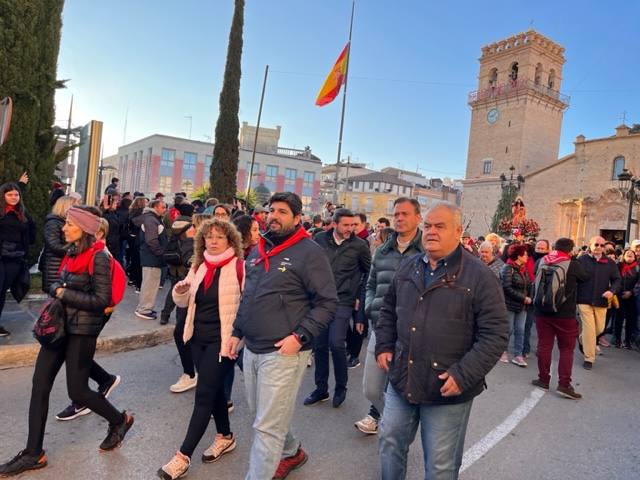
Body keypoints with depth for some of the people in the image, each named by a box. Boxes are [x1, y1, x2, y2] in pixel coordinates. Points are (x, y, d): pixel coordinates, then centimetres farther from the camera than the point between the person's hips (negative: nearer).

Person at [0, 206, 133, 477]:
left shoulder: (98, 257, -17)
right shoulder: (73, 252, 8)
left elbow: (102, 300, -19)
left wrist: (65, 294, -16)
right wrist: (57, 290, -2)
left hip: (82, 330, -8)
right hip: (60, 325, 8)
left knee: (77, 391, 2)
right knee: (40, 384, 7)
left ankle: (119, 421, 28)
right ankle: (33, 454, 19)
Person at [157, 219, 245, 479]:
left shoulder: (238, 267, -12)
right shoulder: (198, 267, 8)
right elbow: (183, 302, 12)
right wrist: (180, 290, -10)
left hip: (222, 340, -7)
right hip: (199, 337, 7)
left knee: (203, 395, -3)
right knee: (214, 389, 18)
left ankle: (183, 456, 8)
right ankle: (225, 437, 37)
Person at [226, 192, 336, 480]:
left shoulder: (309, 252, -11)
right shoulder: (258, 250, 12)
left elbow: (327, 302, -12)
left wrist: (300, 336, -19)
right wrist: (237, 332, 15)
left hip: (283, 352, -8)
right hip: (251, 349, 8)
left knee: (266, 427, 0)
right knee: (261, 416, 22)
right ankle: (291, 452, 47)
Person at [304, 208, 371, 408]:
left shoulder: (359, 245, -5)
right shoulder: (320, 239, 1)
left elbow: (369, 271, 8)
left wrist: (359, 295, 6)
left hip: (343, 302, -3)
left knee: (336, 344, -13)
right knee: (319, 345, 8)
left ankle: (341, 388, 11)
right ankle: (321, 389, 25)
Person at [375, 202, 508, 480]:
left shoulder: (479, 276, -13)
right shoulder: (408, 269, 5)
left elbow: (495, 333, -15)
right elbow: (389, 310, 18)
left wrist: (464, 375, -20)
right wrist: (383, 347, 7)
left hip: (448, 390, -4)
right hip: (401, 382, 5)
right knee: (390, 443, 20)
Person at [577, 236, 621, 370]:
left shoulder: (610, 263, 4)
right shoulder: (582, 260, -6)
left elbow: (617, 280, 7)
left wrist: (612, 291, -13)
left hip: (601, 301, 4)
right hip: (585, 300, -4)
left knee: (599, 328, 15)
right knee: (589, 329, -4)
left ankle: (582, 339, 45)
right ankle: (588, 359, 8)